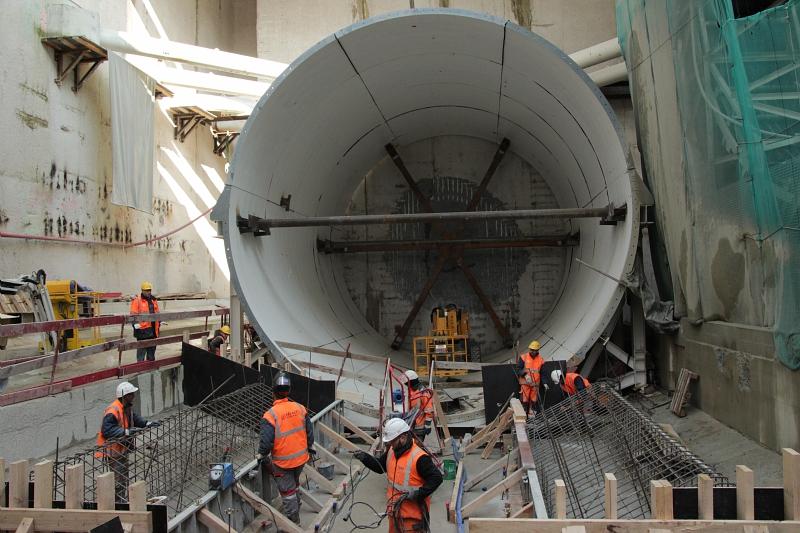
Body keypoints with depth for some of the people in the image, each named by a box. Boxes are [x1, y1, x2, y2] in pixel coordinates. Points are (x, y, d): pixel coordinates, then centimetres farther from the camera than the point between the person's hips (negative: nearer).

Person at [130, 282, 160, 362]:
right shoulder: (137, 301, -6)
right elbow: (133, 315, -11)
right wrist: (136, 325, -18)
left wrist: (159, 322, 21)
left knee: (152, 348, 15)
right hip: (142, 329, -7)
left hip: (153, 329, 7)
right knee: (142, 349, -4)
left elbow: (157, 313, 23)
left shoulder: (153, 300, 15)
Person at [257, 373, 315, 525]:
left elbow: (266, 441, -22)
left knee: (287, 492, 11)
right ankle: (295, 508, 51)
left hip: (283, 462, -5)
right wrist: (310, 447, 19)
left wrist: (261, 455, -2)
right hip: (301, 457, 6)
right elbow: (309, 431, 2)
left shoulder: (270, 415, -22)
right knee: (294, 484, 30)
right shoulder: (300, 408, -7)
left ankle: (293, 521, 23)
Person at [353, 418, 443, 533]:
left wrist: (418, 494, -25)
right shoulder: (392, 451, 1)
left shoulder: (419, 458, -24)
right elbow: (380, 467, 15)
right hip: (395, 510, 8)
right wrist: (365, 458, 0)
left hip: (413, 514, -8)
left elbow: (436, 478, -22)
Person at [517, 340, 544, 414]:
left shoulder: (541, 360, 5)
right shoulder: (523, 357, -2)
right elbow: (518, 370, -2)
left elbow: (543, 373, 8)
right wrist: (524, 372, -21)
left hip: (535, 384, 3)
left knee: (534, 401, 9)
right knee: (524, 401, -2)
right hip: (525, 383, -3)